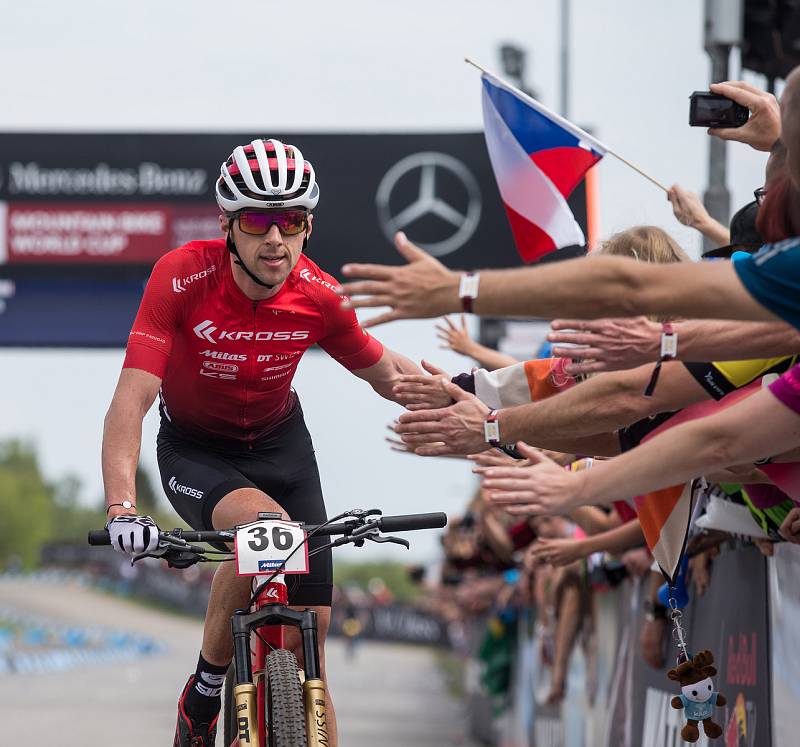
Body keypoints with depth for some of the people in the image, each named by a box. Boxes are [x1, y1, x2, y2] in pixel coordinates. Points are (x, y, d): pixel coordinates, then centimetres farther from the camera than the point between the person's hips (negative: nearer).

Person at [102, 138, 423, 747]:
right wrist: (122, 508, -45)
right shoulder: (182, 277, -28)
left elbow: (387, 372, -1)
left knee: (307, 643, -4)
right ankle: (203, 698, -15)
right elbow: (131, 400, -32)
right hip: (195, 452, -3)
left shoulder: (319, 297, -19)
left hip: (280, 444, 3)